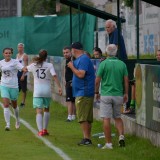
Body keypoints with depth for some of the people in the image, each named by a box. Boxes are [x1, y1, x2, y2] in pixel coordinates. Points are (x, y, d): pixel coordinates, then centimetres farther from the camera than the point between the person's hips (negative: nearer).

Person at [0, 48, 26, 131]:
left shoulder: (15, 62, -8)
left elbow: (23, 68, -23)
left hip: (14, 86, -1)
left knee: (14, 105, 15)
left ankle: (17, 120, 42)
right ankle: (8, 124, -13)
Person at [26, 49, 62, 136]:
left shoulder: (33, 65, 3)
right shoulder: (49, 65, -2)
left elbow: (25, 69, 24)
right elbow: (54, 76, -14)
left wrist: (33, 62, 36)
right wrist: (59, 87, -17)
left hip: (37, 92, 0)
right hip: (47, 91, 0)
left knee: (39, 112, -4)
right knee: (46, 110, 21)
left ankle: (40, 130, -18)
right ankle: (45, 129, 21)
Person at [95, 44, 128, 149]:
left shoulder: (103, 63, -7)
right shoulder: (122, 64, 2)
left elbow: (97, 80, -6)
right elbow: (126, 80, 3)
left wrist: (96, 92, 8)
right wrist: (126, 94, 13)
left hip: (106, 95, -4)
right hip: (118, 95, 4)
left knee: (106, 119, -1)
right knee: (117, 117, 19)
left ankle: (109, 143, -2)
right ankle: (121, 136, -2)